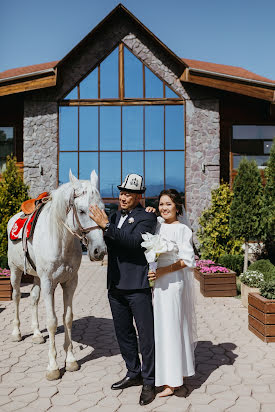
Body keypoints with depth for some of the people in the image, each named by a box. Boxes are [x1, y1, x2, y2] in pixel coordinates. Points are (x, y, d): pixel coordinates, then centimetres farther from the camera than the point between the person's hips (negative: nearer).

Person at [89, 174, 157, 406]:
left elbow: (135, 240, -25)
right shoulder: (115, 217, 15)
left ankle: (149, 382, 15)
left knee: (146, 335, 1)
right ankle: (133, 374, 34)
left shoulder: (146, 218, -7)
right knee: (124, 334, 17)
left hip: (138, 287, -7)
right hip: (115, 286, 7)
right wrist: (96, 226, -3)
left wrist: (107, 226, -29)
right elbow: (106, 243, 12)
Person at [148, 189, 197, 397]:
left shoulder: (183, 230, -8)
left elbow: (187, 260, -12)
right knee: (157, 325, 12)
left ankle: (172, 380, 10)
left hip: (173, 282, -6)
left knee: (170, 326, -1)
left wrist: (163, 271, -21)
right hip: (156, 282, 6)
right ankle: (160, 373, 26)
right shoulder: (156, 224, 9)